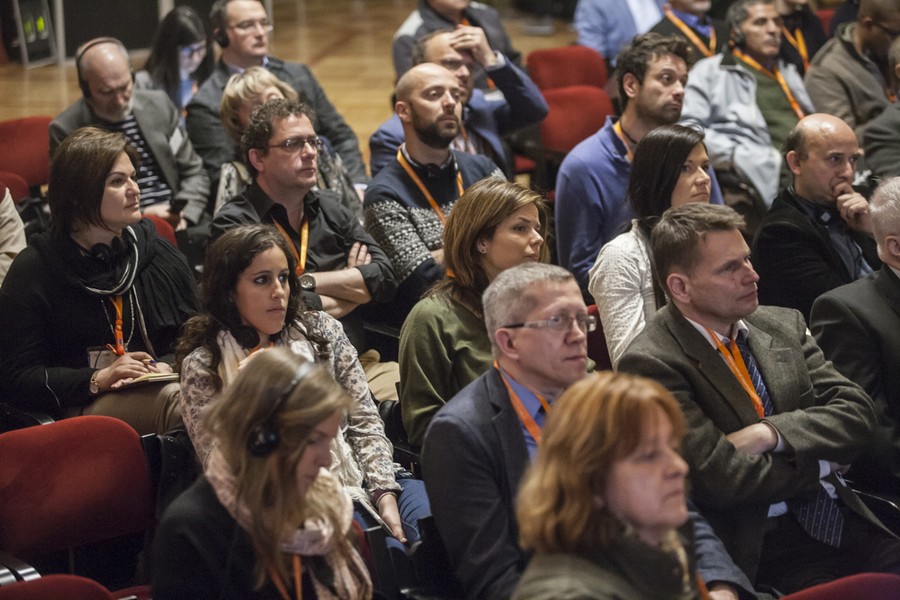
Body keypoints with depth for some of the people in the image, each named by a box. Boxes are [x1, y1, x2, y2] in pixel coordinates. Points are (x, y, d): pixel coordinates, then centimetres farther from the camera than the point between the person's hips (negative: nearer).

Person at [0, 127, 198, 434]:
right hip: (83, 406, -4)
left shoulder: (158, 253, 16)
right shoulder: (34, 269, 4)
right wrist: (98, 379, -14)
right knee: (174, 400, -38)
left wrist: (168, 365, -5)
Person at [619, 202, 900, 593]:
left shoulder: (784, 325, 13)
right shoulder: (651, 365, -8)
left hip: (844, 522, 7)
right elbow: (722, 479, -15)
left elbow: (857, 414, 6)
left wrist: (771, 433, -11)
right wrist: (821, 461, 0)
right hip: (758, 549, -7)